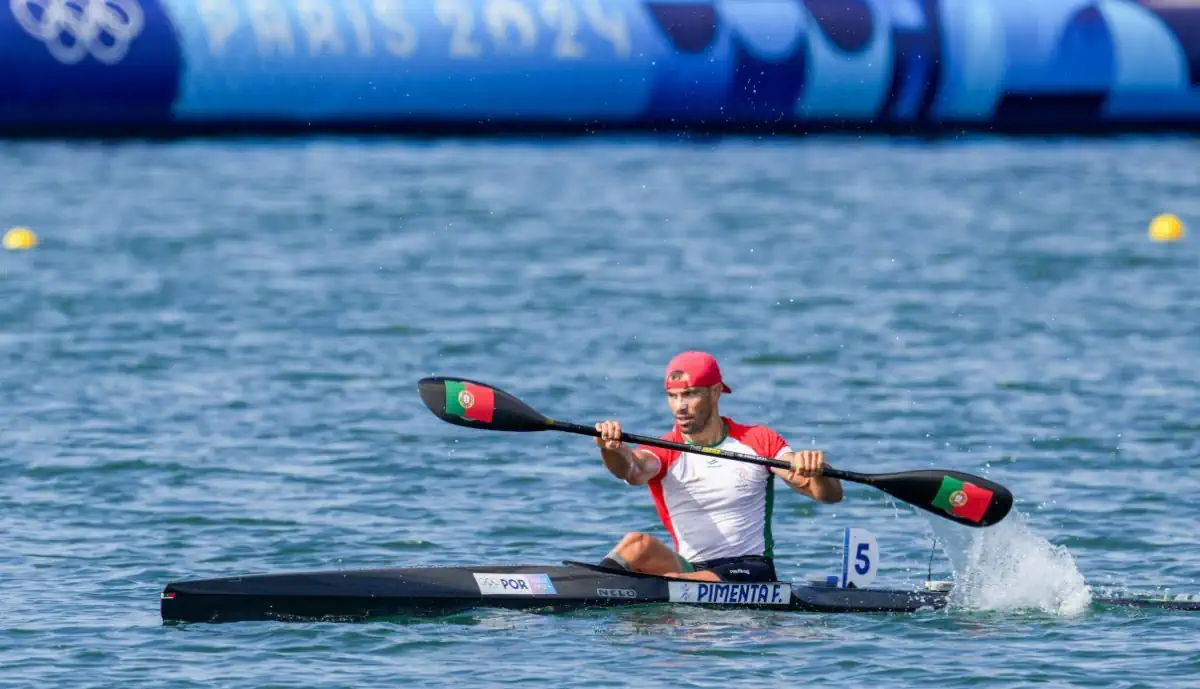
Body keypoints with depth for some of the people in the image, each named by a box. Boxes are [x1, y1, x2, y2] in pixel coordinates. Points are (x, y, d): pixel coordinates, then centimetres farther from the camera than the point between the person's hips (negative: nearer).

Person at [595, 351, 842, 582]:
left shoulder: (759, 441, 3)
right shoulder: (664, 453, 5)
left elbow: (831, 494, -4)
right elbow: (632, 471, -21)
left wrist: (816, 472, -29)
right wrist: (612, 449, -46)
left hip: (751, 571, -2)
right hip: (689, 569, 2)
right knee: (638, 543, -30)